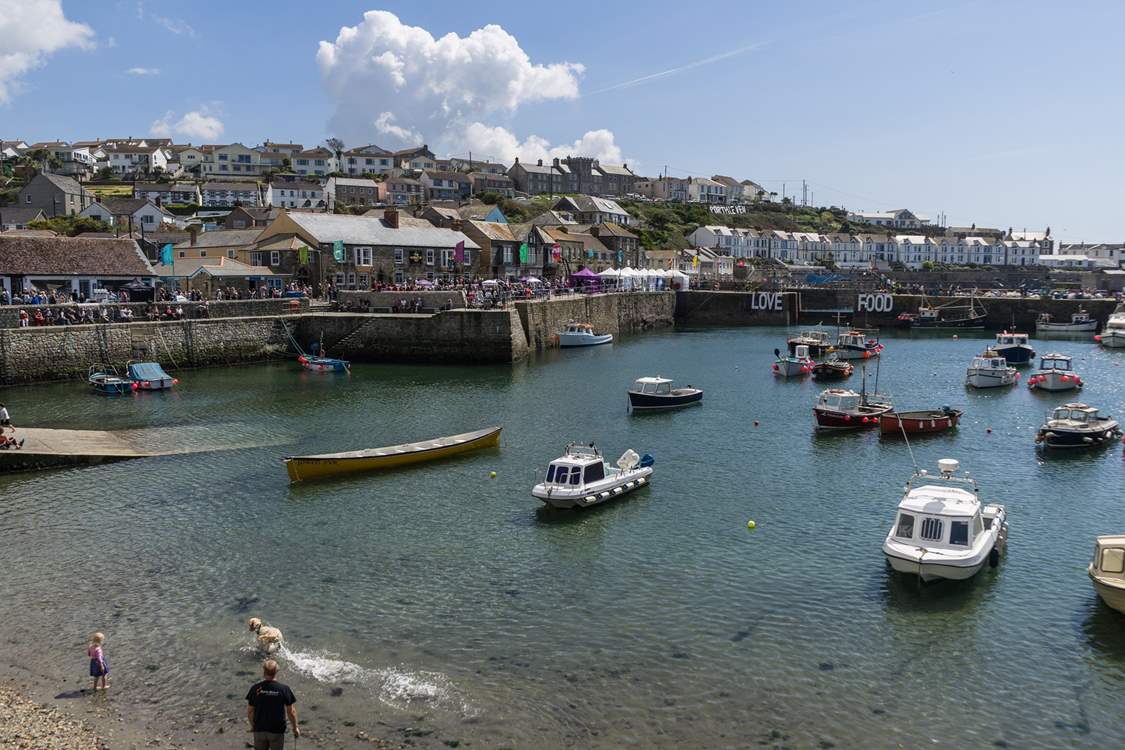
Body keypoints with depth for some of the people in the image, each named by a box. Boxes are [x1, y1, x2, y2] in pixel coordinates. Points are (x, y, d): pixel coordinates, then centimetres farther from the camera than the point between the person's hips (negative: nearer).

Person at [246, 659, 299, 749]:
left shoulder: (255, 688, -12)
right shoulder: (284, 689, -16)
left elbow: (250, 711, -3)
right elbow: (291, 712, -10)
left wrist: (252, 726, 14)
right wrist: (295, 728, 5)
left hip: (259, 729, 2)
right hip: (277, 730, -2)